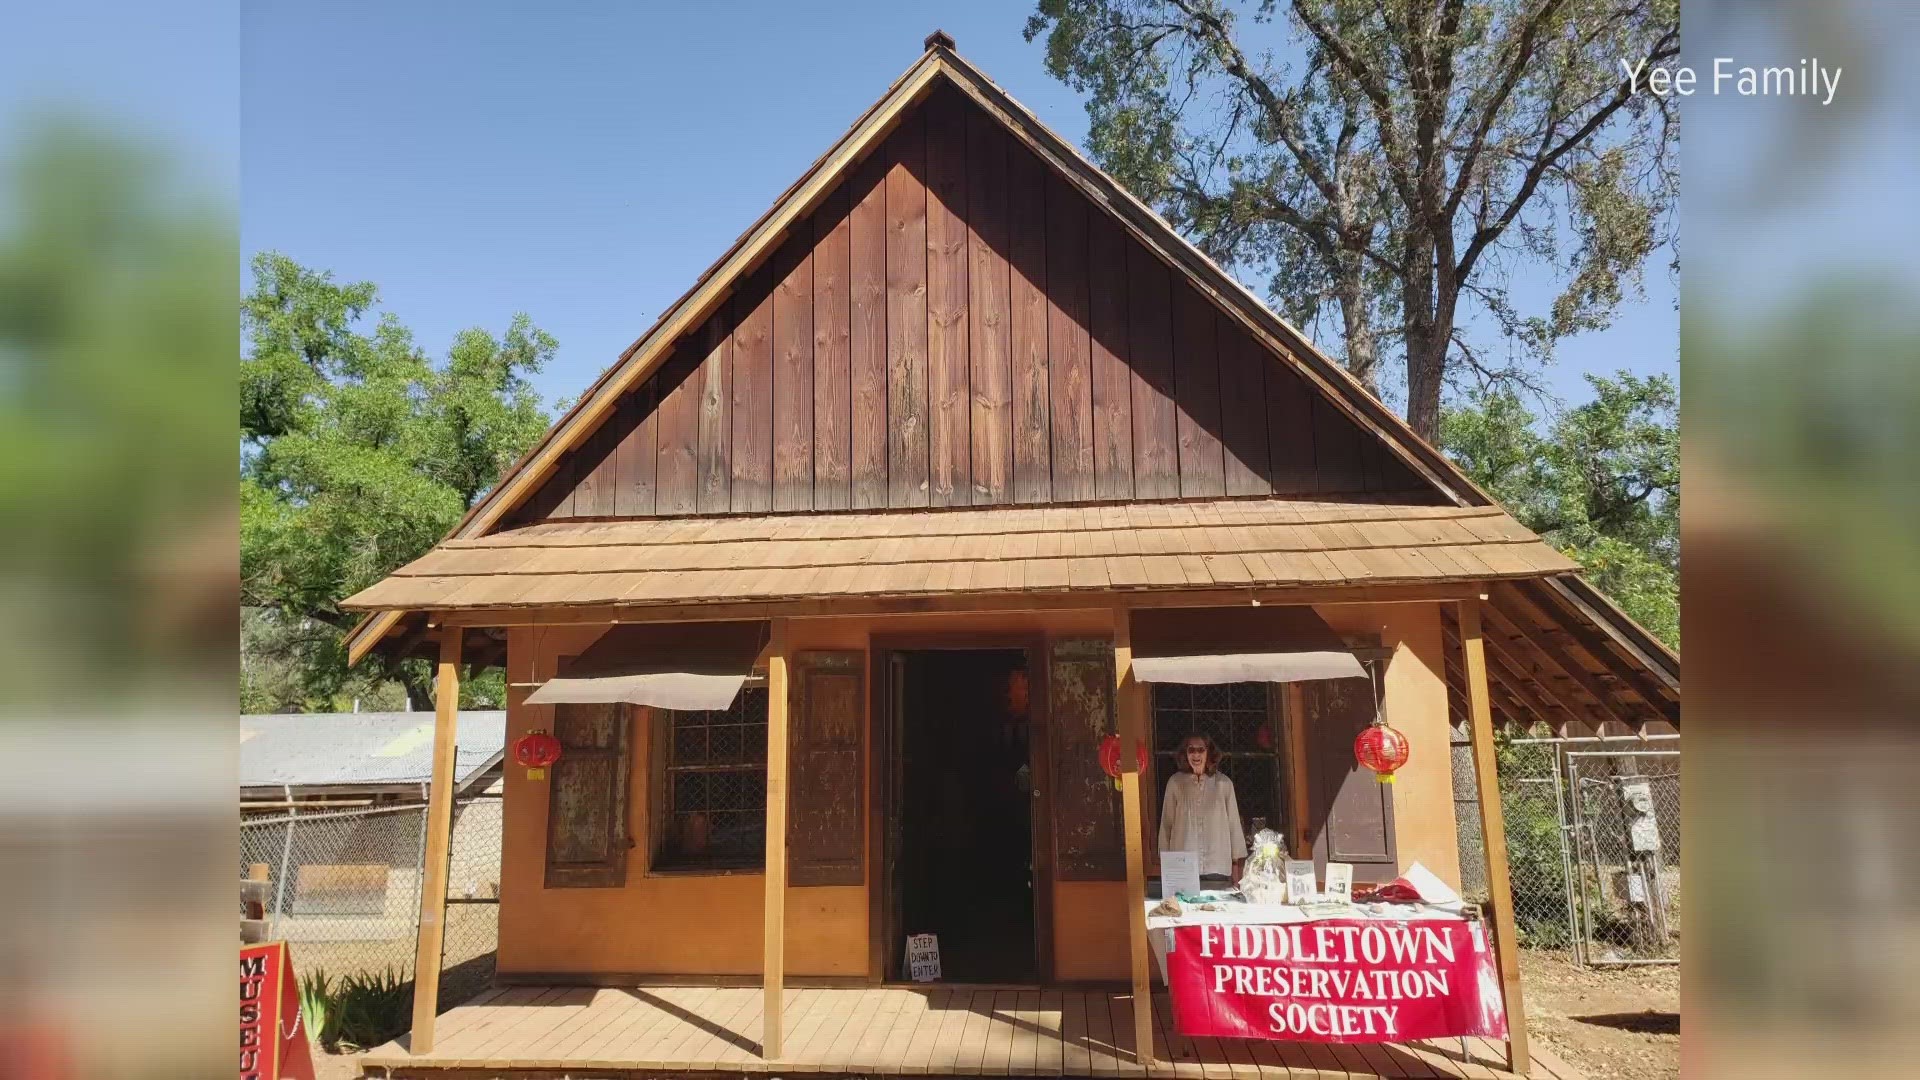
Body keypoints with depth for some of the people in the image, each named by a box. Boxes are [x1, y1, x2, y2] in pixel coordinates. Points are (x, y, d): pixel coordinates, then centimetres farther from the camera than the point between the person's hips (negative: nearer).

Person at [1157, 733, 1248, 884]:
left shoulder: (1224, 783, 1)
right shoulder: (1175, 782, 0)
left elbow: (1233, 824, 6)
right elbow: (1166, 824, 5)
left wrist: (1236, 864, 8)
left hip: (1217, 867, 0)